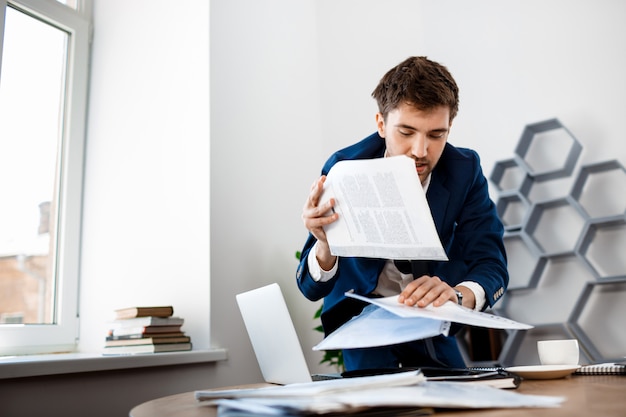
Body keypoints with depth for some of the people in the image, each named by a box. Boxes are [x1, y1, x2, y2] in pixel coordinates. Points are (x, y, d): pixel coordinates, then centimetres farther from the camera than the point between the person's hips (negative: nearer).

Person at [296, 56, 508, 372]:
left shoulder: (465, 170, -15)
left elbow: (491, 265, -18)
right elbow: (312, 289, -22)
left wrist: (457, 295, -41)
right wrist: (326, 245, -45)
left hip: (431, 319, 2)